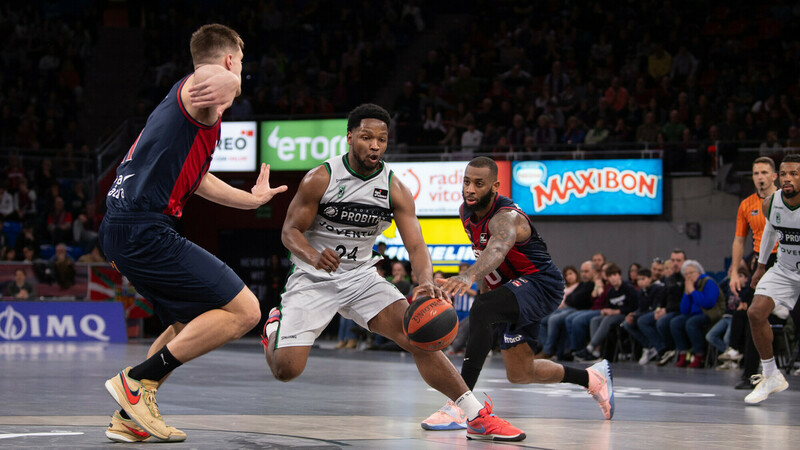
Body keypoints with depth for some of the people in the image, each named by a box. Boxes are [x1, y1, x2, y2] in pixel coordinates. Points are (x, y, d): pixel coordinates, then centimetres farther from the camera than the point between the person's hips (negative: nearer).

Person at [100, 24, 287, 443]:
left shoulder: (178, 100, 26)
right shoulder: (196, 93, -5)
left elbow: (196, 179, 41)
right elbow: (223, 78, -34)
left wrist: (251, 199, 49)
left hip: (118, 231, 10)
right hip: (145, 231, -10)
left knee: (194, 322, 24)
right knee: (243, 311, -11)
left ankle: (129, 417, 18)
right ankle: (137, 381, -8)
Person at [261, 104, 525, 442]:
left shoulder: (395, 190, -6)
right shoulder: (319, 179, -15)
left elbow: (416, 245, -12)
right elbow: (290, 231, -11)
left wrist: (426, 283, -34)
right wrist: (313, 256, -34)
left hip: (361, 276, 3)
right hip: (313, 278, -3)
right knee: (285, 369, -16)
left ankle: (478, 417, -10)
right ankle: (275, 327, 22)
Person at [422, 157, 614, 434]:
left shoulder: (505, 218, -28)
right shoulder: (466, 212, -1)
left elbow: (497, 249, -52)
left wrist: (468, 276, -69)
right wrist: (485, 284, 17)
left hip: (540, 284, -10)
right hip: (513, 289, 10)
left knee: (481, 310, -37)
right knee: (519, 374, 14)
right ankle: (592, 378, 38)